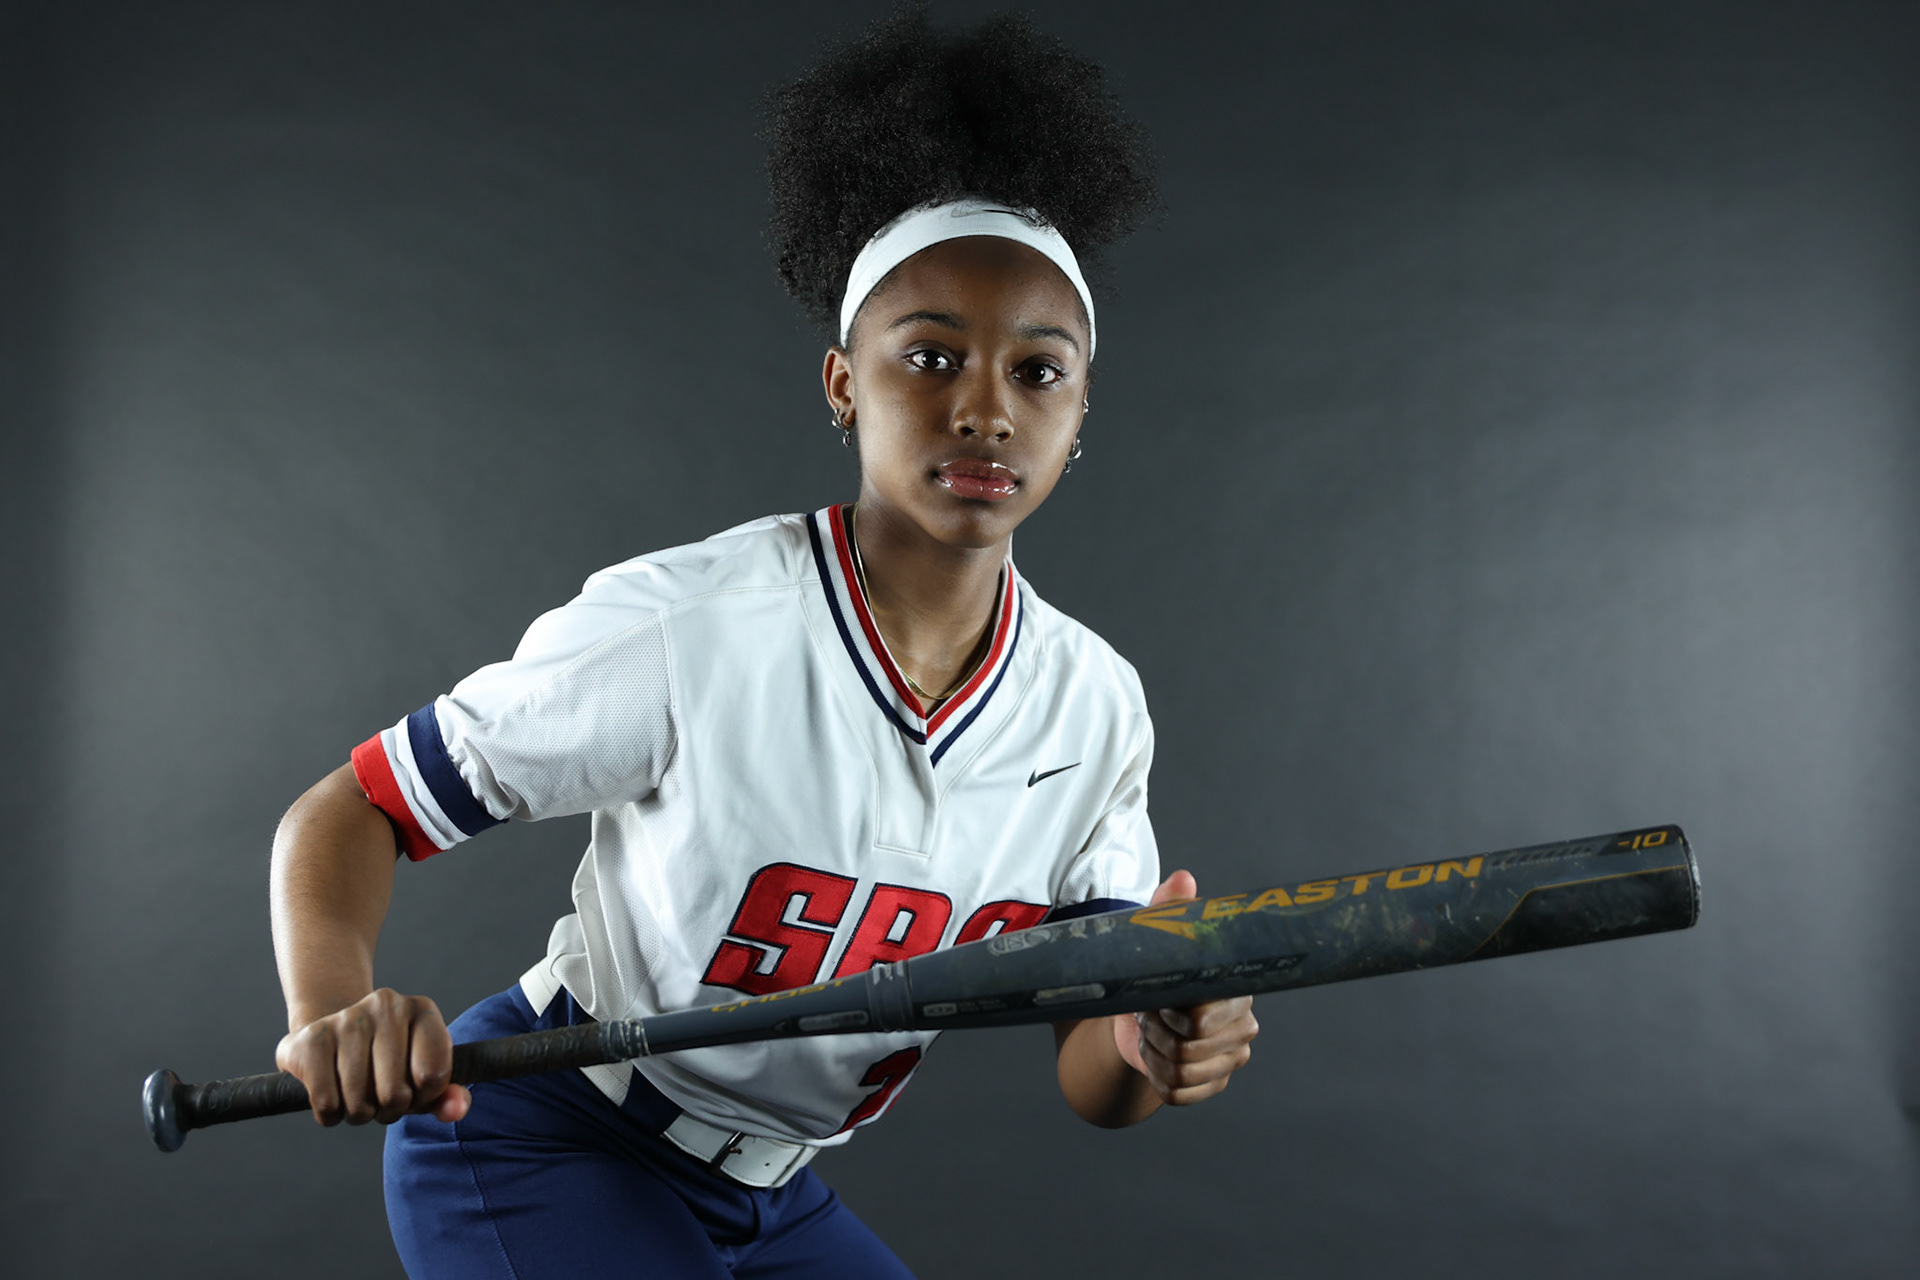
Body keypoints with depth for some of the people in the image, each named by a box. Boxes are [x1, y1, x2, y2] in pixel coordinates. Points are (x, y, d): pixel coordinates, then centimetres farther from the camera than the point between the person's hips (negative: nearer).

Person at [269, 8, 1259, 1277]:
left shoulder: (1098, 707, -10)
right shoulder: (686, 627, -26)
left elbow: (1087, 1077, -4)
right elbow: (345, 815, -17)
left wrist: (1147, 1043, -28)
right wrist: (333, 1014, -37)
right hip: (542, 1147, -5)